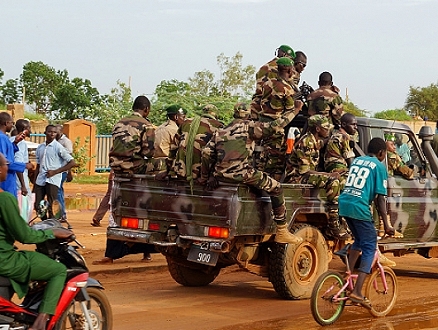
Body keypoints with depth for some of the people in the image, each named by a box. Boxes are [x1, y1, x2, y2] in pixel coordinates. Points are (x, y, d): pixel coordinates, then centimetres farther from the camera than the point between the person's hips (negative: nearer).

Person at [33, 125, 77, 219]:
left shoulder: (58, 147, -3)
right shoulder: (40, 147, 13)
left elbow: (72, 163, -7)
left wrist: (55, 171, -10)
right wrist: (34, 183, 15)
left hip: (52, 180, -6)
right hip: (40, 180, 6)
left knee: (51, 207, -6)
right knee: (38, 206, 6)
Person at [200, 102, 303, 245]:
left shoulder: (220, 132, 19)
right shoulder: (248, 126, 5)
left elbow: (206, 153, 11)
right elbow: (274, 126, -1)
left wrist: (205, 178, 18)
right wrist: (294, 110, 10)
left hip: (221, 175, 5)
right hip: (242, 173, -5)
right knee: (276, 188, 6)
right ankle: (282, 231, 1)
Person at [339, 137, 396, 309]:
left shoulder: (356, 161, 20)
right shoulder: (379, 166, 2)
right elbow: (380, 198, -4)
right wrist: (386, 224, -2)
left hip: (344, 203, 7)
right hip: (360, 207, -7)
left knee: (359, 240, 27)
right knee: (369, 247, 0)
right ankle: (357, 292, -10)